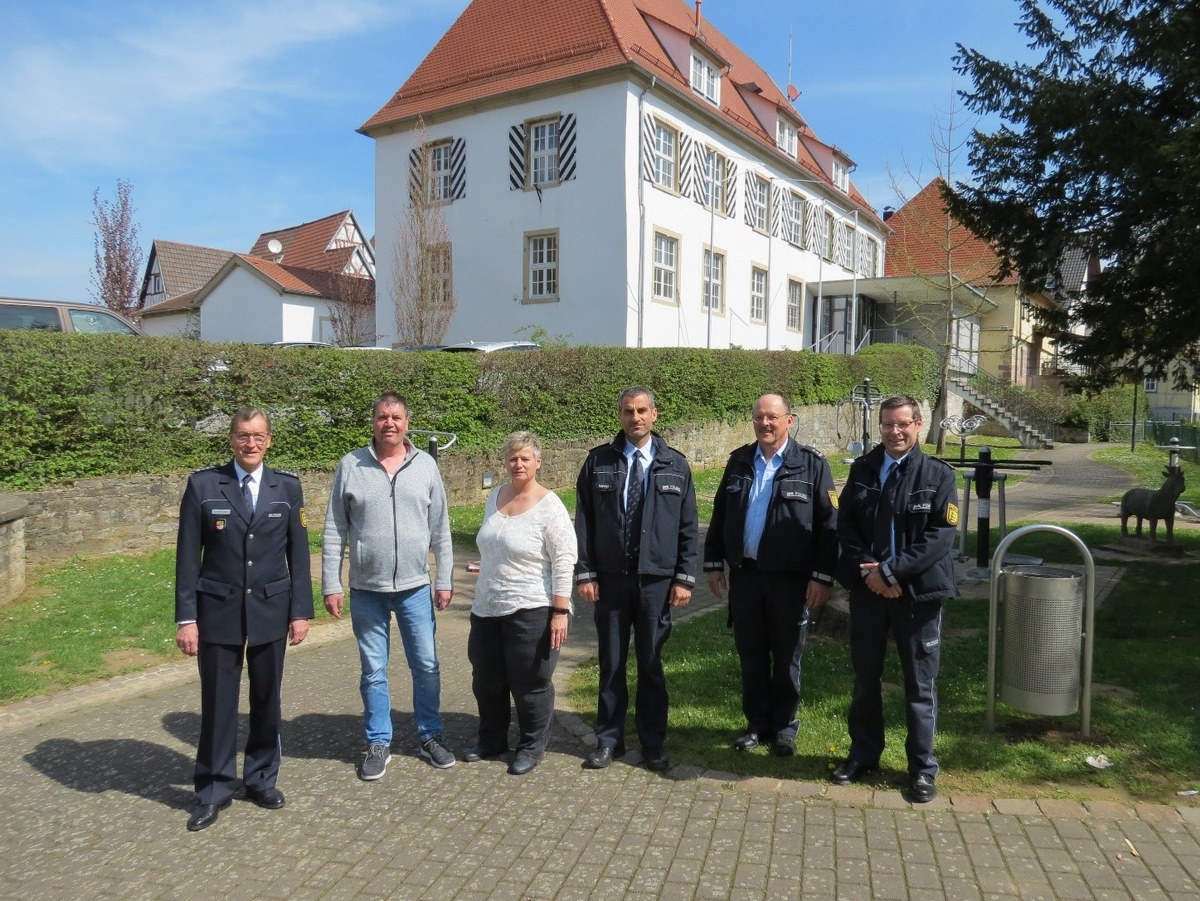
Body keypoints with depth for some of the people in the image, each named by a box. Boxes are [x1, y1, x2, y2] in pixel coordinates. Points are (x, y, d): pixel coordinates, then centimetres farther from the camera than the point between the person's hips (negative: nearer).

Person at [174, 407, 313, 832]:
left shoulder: (288, 486, 1)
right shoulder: (203, 485, -3)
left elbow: (298, 553, 3)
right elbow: (188, 556, -3)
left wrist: (301, 611, 0)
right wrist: (186, 618, -5)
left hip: (271, 609, 2)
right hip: (218, 611, -1)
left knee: (267, 700, 12)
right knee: (217, 703, 6)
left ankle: (262, 779, 30)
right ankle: (213, 791, 23)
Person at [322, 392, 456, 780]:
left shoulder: (426, 465, 0)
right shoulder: (351, 465, -3)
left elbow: (440, 529, 3)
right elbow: (334, 531, 0)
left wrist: (445, 580, 2)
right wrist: (331, 585, -3)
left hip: (415, 586, 1)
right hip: (366, 589, -1)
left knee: (427, 666, 9)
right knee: (373, 671, 11)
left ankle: (430, 735, 27)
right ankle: (378, 743, 26)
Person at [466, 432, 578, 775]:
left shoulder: (549, 507, -15)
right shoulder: (495, 497, 6)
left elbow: (564, 562, -17)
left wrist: (560, 611, -20)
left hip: (530, 611, -7)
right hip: (487, 608, 7)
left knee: (530, 684, 7)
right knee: (486, 680, 18)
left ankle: (532, 747, 27)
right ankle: (492, 739, 38)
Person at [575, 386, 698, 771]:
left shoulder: (675, 465, 2)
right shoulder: (599, 461, 1)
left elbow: (688, 527, 3)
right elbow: (583, 521, 1)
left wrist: (685, 577, -3)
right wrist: (584, 572, -4)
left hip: (657, 581, 0)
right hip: (610, 579, 0)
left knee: (651, 664, 10)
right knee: (611, 663, 10)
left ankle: (653, 744, 25)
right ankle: (609, 740, 26)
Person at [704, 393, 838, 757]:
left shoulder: (811, 463, -5)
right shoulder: (739, 461, 7)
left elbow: (829, 523, -7)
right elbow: (719, 515, 11)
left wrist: (822, 576, -11)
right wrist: (714, 563, 8)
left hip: (790, 577, -3)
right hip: (744, 574, 4)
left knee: (787, 656, 9)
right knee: (750, 653, 12)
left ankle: (785, 726, 25)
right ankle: (757, 723, 27)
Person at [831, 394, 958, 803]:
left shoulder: (939, 475, -3)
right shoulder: (862, 470, 6)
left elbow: (941, 535, -12)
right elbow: (845, 525, 3)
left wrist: (891, 571, -18)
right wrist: (867, 570, -12)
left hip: (918, 591, -3)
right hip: (867, 587, 3)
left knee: (920, 684, 7)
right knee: (865, 677, 14)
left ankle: (923, 768, 22)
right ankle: (863, 754, 30)